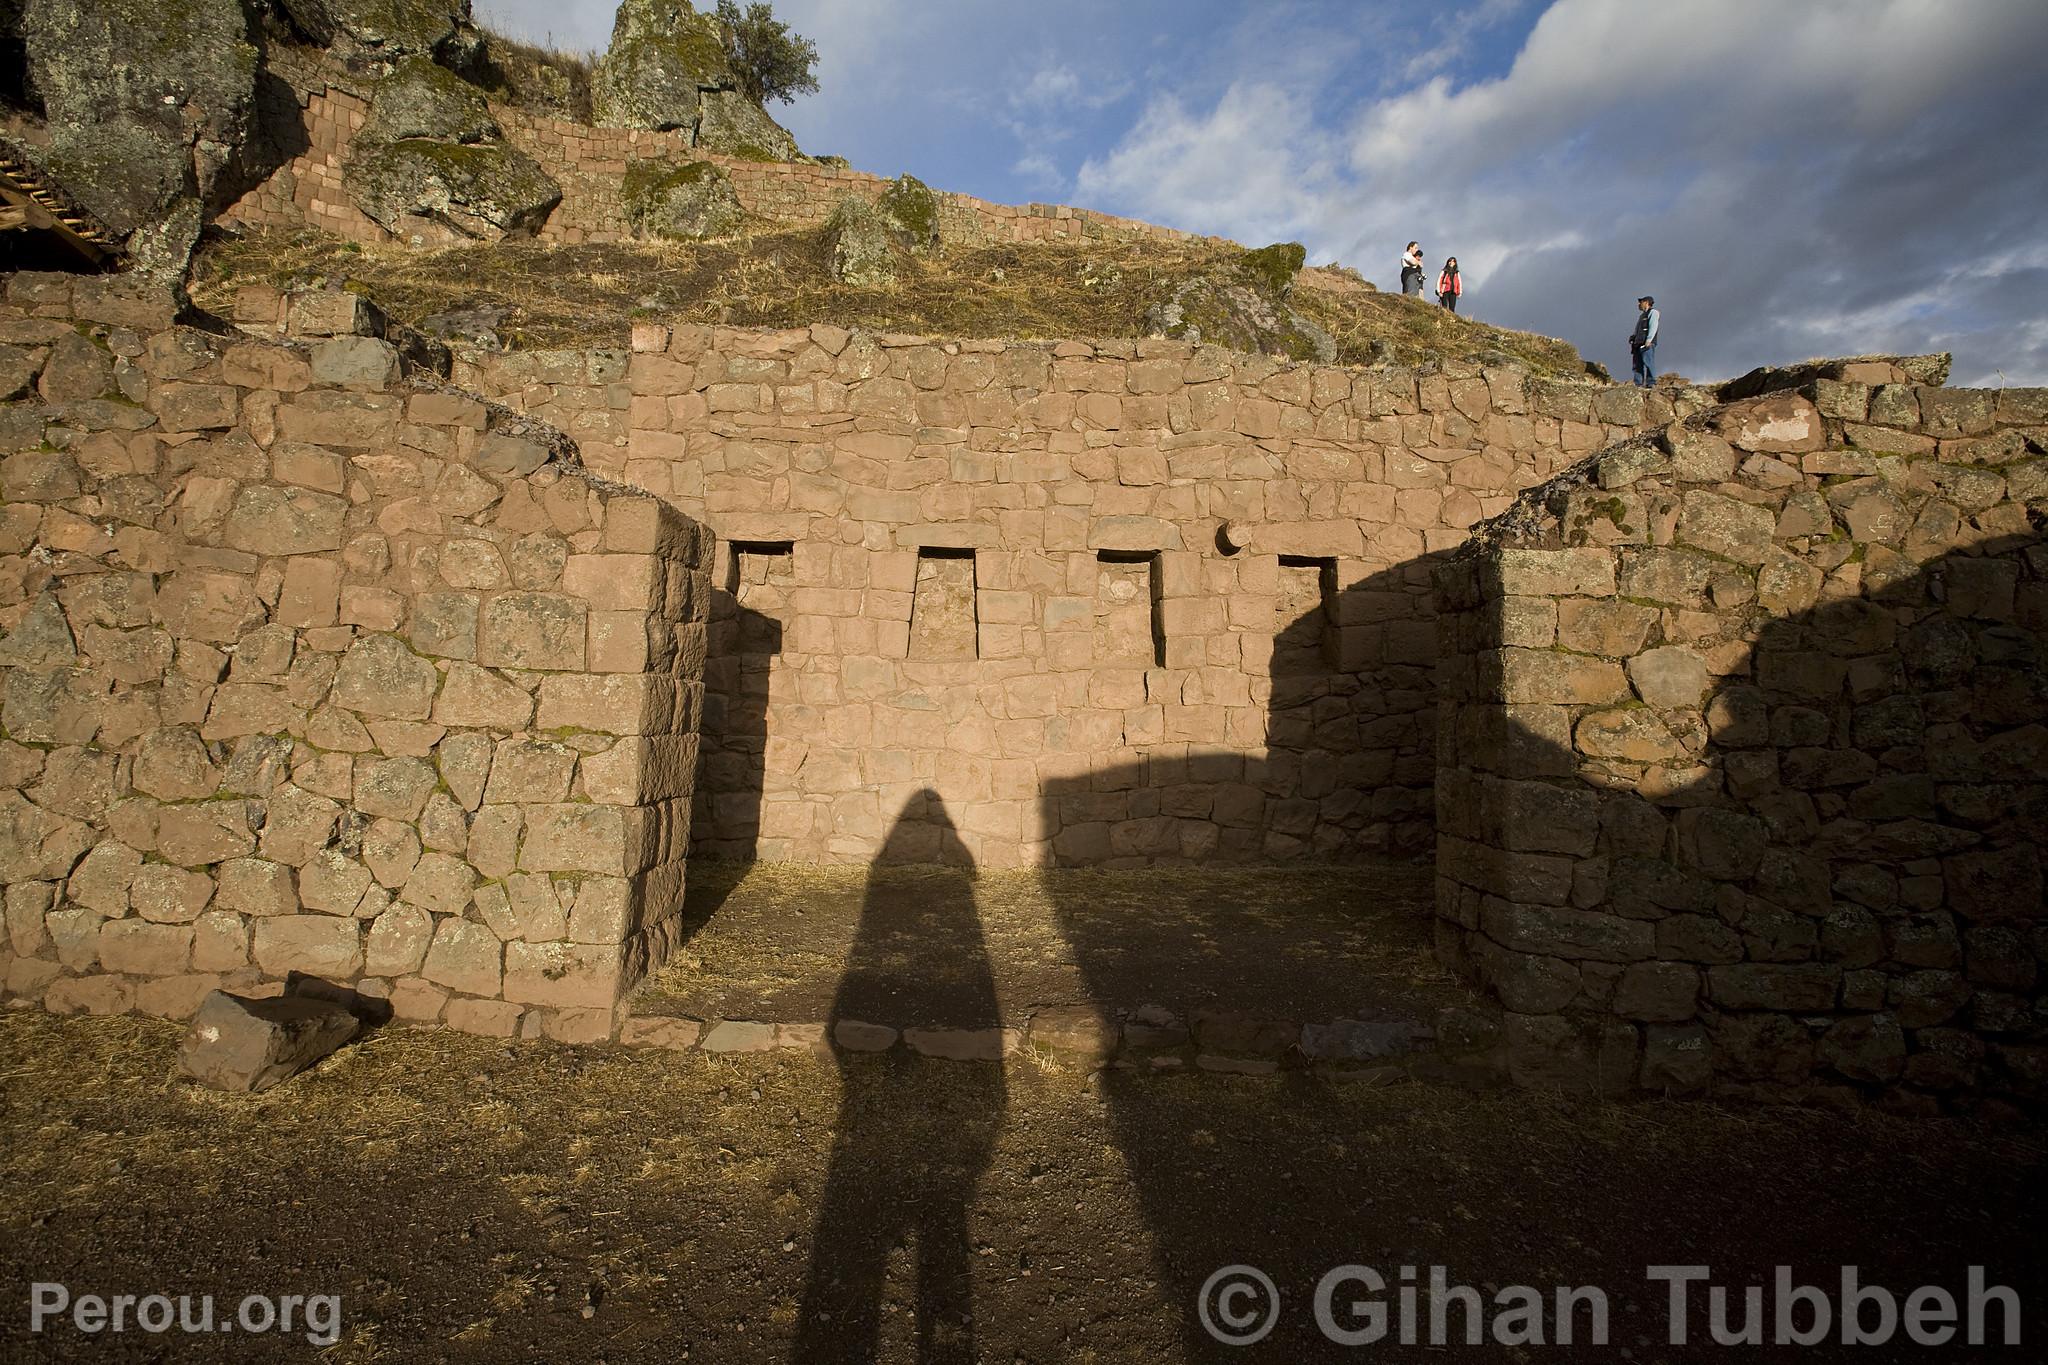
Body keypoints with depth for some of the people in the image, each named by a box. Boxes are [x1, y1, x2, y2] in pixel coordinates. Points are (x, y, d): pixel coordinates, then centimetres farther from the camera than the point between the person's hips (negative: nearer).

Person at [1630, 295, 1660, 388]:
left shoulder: (1653, 312, 3)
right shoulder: (1642, 315, 29)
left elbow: (1653, 327, -9)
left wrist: (1649, 340, -20)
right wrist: (1633, 337, 10)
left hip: (1647, 344, -8)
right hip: (1638, 343, 8)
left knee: (1648, 362, -14)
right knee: (1637, 364, 2)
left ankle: (1651, 383, -17)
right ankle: (1639, 384, 1)